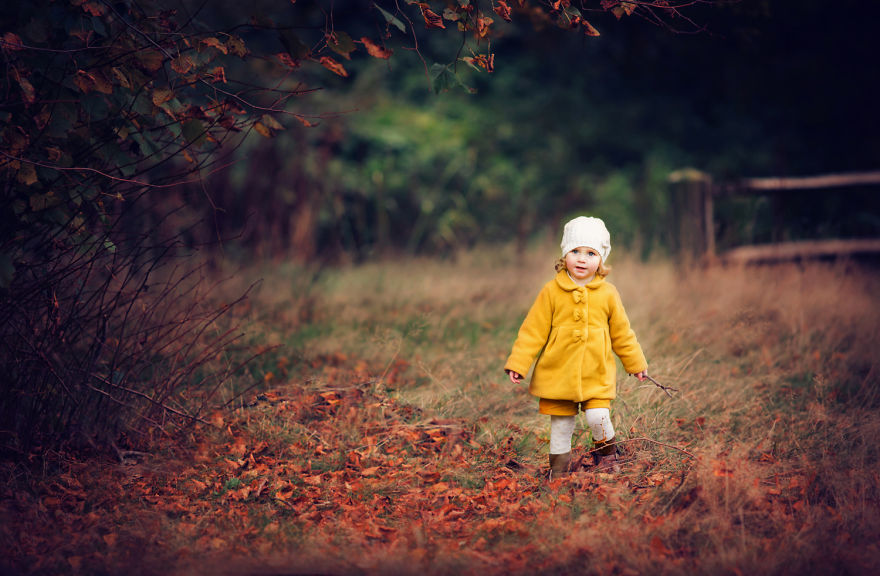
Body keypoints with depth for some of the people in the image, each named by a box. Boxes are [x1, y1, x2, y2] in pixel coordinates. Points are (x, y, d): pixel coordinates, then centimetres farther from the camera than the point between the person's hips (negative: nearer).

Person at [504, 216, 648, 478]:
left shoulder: (608, 294, 1)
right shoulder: (551, 291, -3)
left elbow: (622, 333, 12)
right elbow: (533, 330, 0)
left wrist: (636, 363, 18)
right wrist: (518, 363, -4)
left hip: (596, 374, 0)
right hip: (558, 371, 0)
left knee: (598, 417, -11)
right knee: (561, 422, 7)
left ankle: (606, 450, 19)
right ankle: (559, 461, 26)